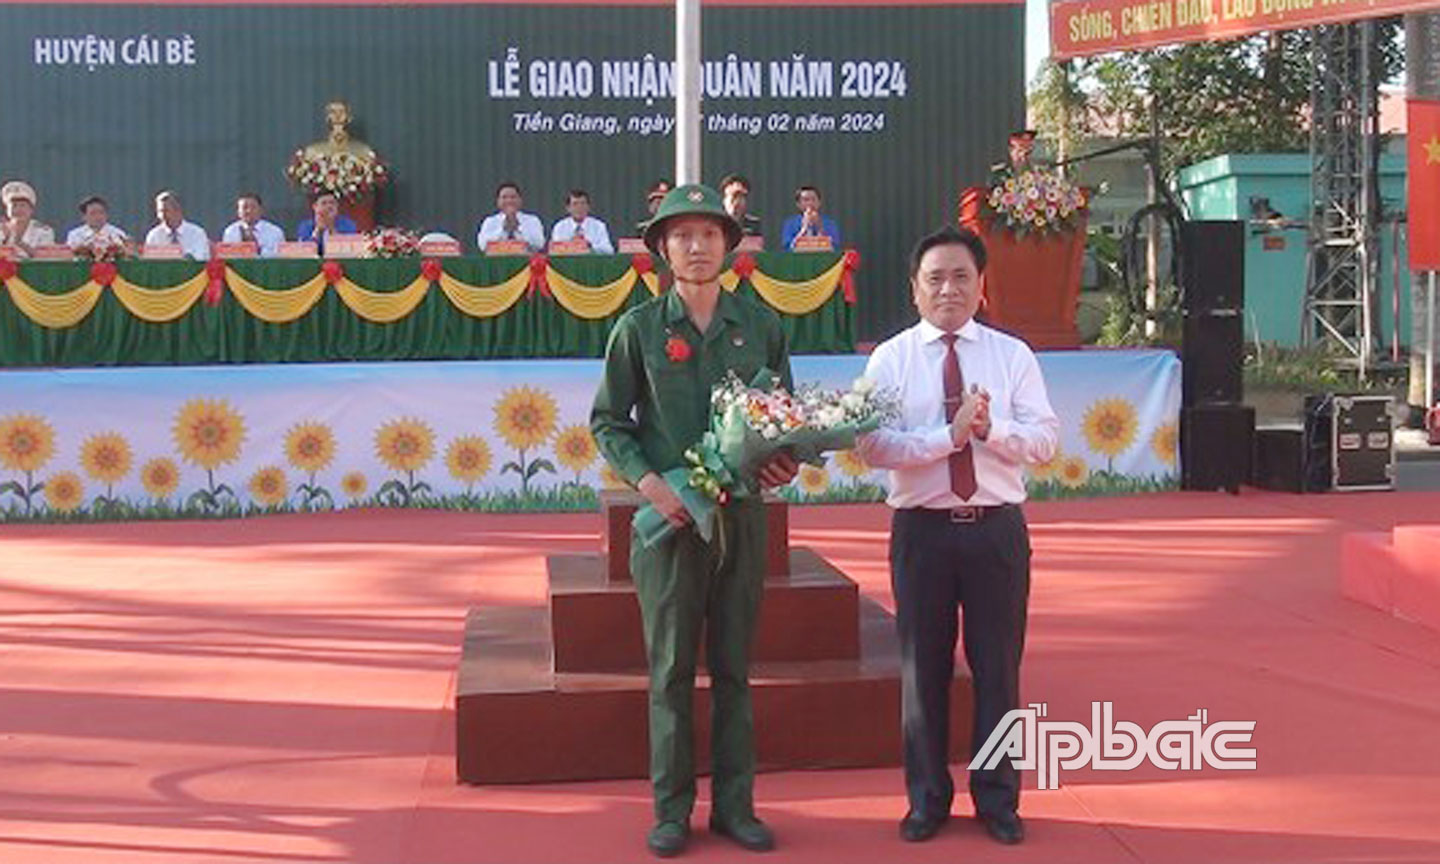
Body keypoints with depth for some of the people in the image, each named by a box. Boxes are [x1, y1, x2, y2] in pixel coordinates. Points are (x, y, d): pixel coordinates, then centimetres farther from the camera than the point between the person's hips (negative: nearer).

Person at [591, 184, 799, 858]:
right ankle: (671, 809, 14)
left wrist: (786, 460, -6)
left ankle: (734, 804, 18)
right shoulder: (639, 328, -1)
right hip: (668, 516, -2)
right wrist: (647, 480, -13)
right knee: (671, 670, 4)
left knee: (733, 669, 9)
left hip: (742, 514, 2)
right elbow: (608, 422, 1)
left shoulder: (760, 324, 5)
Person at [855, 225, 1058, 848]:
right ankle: (927, 800, 25)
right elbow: (871, 445, -12)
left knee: (998, 667, 9)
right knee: (923, 668, 9)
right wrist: (950, 433, -21)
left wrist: (992, 428, -22)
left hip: (998, 528, 1)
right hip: (922, 529, -1)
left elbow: (1044, 439, -4)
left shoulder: (1013, 355, 5)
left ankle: (998, 801, 24)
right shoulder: (890, 359, 1)